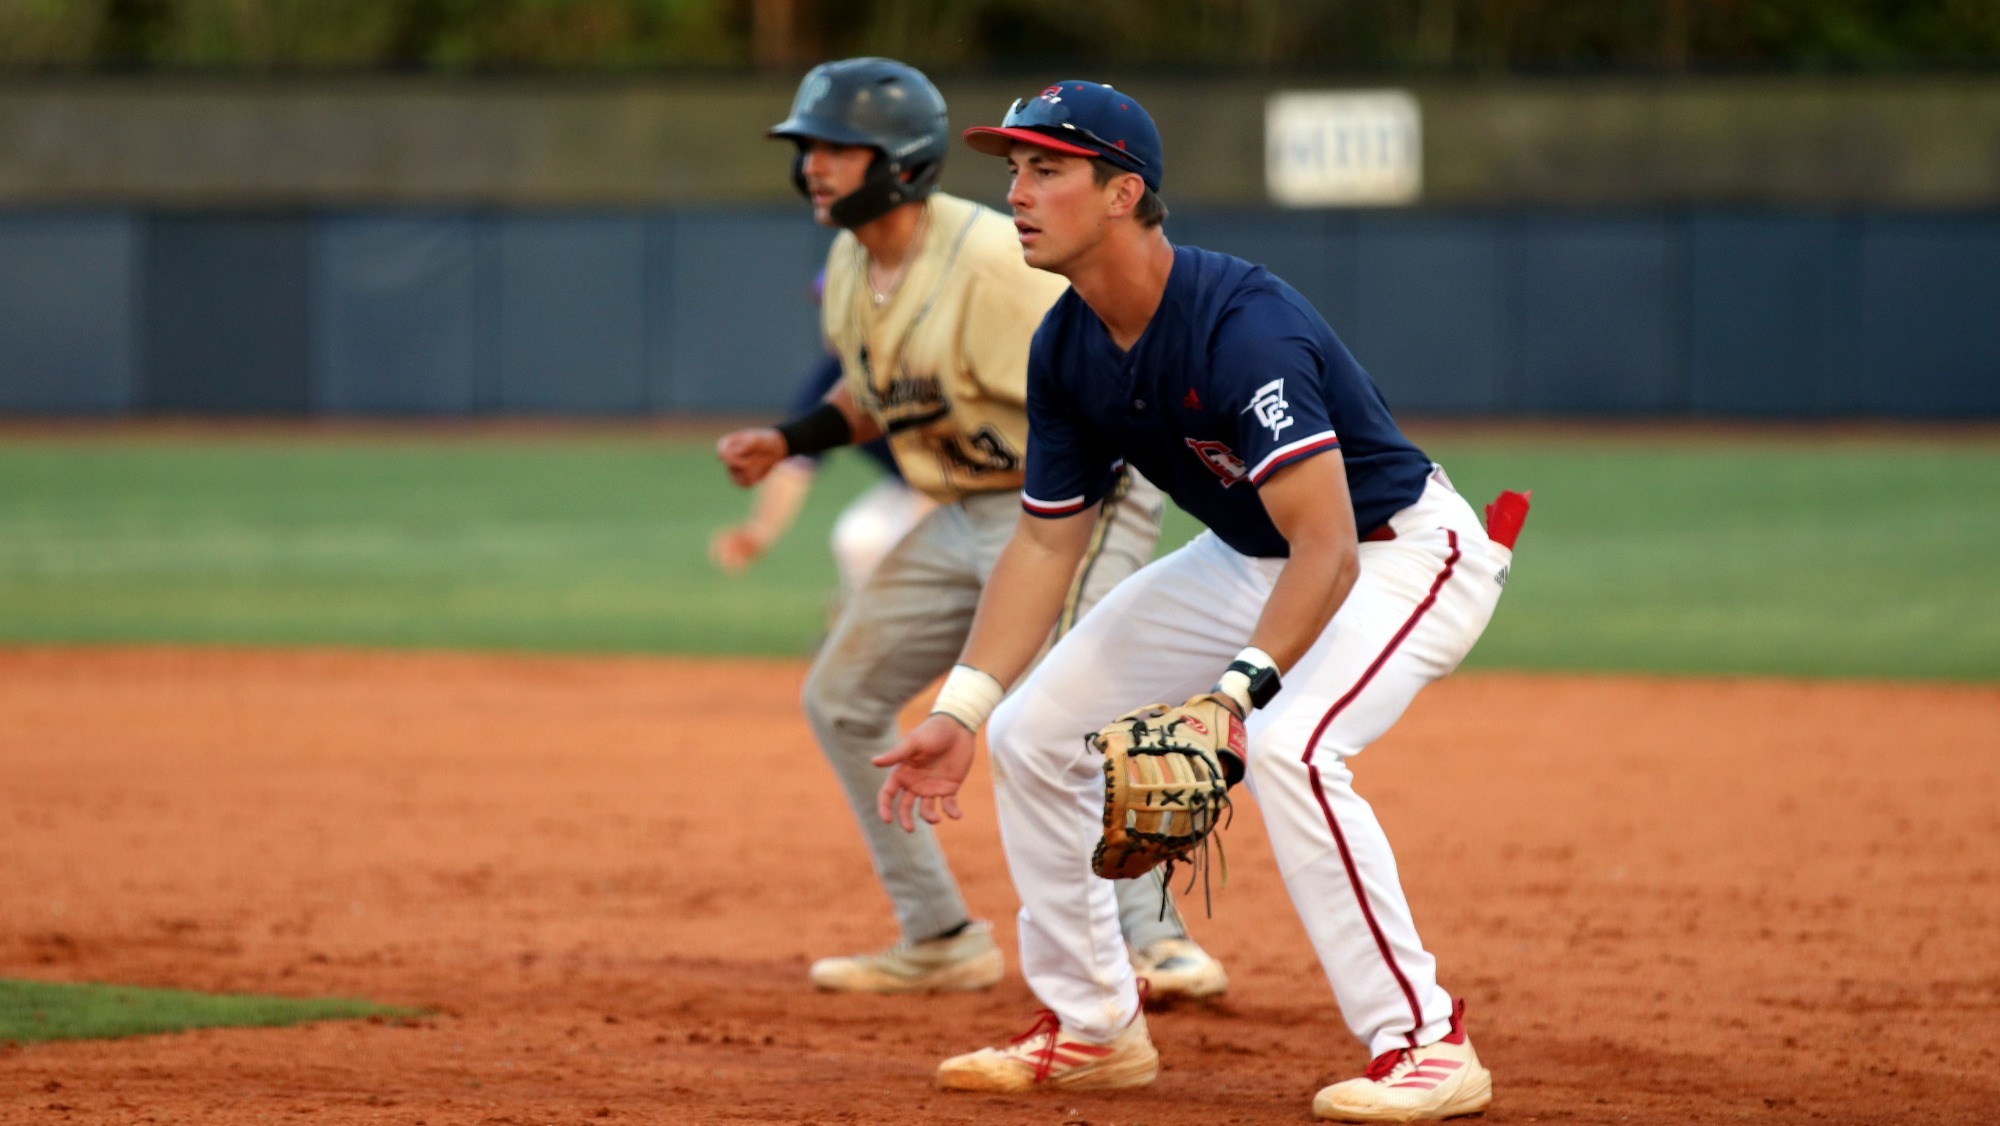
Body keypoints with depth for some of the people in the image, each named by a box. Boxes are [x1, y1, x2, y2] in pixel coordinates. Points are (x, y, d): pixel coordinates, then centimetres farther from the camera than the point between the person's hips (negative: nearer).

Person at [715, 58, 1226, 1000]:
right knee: (841, 699, 10)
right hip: (962, 518, 9)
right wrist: (788, 443, 4)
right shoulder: (850, 267, 3)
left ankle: (1153, 940, -27)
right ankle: (939, 942, 17)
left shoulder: (990, 261, -24)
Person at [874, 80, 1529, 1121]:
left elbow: (1328, 553, -38)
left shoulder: (1241, 324, -33)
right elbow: (1046, 540, 2)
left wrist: (1236, 692, -48)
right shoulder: (1064, 349, -8)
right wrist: (959, 710, -6)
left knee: (1287, 746, -34)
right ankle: (1092, 1030, 18)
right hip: (1249, 558, 9)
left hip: (1401, 554, -9)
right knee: (1033, 735, 4)